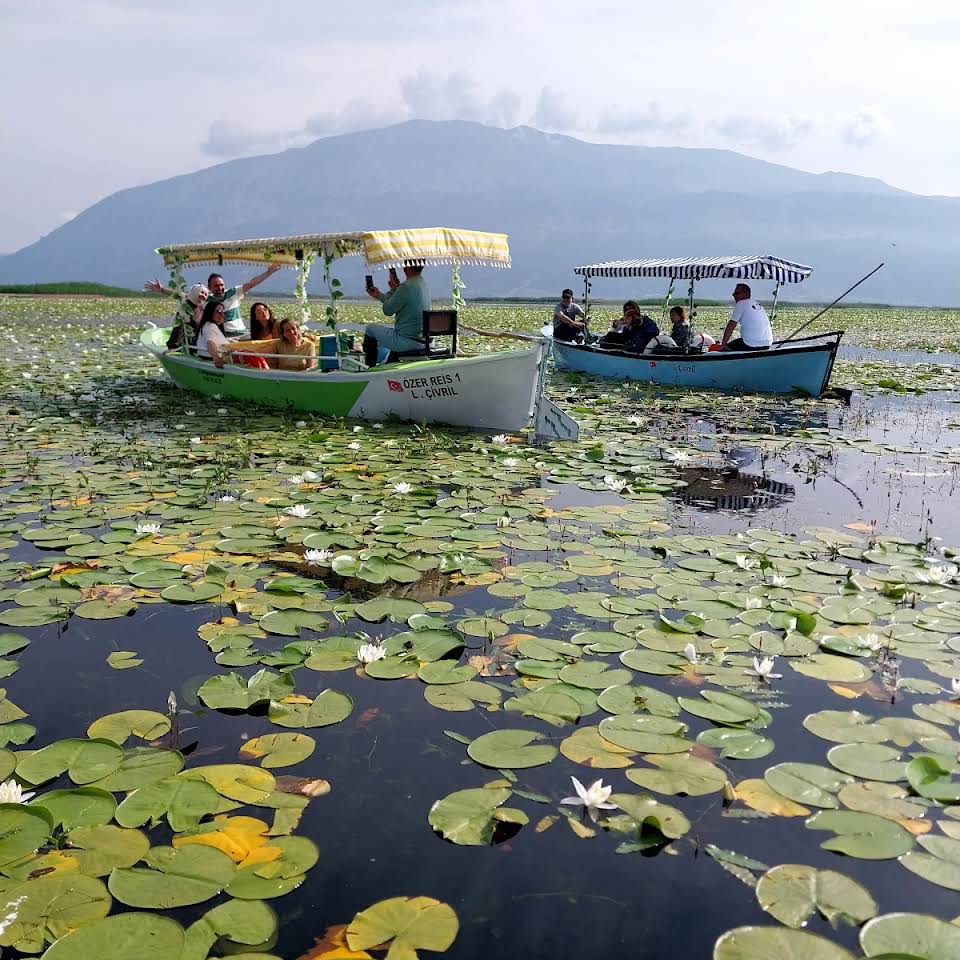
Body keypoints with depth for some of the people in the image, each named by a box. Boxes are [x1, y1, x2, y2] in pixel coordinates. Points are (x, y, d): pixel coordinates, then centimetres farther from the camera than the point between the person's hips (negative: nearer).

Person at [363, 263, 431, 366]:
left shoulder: (407, 287, -22)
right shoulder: (424, 284, 7)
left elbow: (387, 310, -11)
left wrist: (392, 289, 1)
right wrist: (379, 295, 27)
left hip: (407, 341, -8)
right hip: (423, 341, 9)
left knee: (370, 328, 13)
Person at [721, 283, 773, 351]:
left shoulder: (741, 304, -5)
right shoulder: (758, 304, 17)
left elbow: (731, 326, -8)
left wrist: (723, 344, -3)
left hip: (751, 346, -8)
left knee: (723, 348, 6)